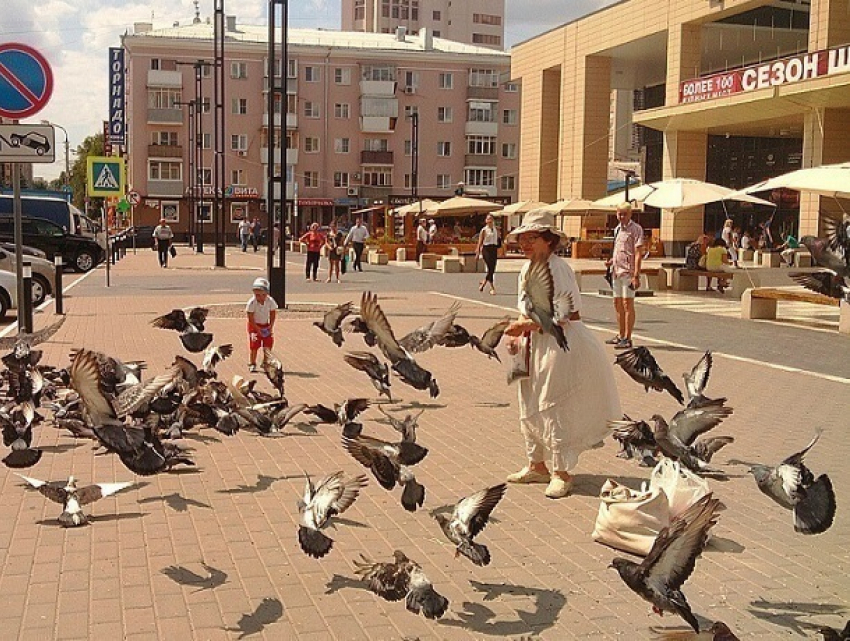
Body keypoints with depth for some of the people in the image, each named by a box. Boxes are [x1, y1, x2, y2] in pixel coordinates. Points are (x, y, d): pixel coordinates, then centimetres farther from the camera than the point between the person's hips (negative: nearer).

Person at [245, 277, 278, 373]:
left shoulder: (270, 301, -14)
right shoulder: (251, 303, -23)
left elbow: (273, 314, -1)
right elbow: (251, 319, -18)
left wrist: (271, 326, -10)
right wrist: (258, 330, -20)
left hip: (266, 325, 3)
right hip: (254, 326, -3)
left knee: (268, 345, 2)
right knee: (254, 346, -5)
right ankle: (252, 364, 7)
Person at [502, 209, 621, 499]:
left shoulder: (557, 269, -18)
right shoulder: (527, 268, 9)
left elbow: (556, 318, -21)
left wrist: (521, 326, -15)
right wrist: (518, 335, -1)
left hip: (562, 342, -9)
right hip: (538, 343, 9)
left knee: (554, 408, -5)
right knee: (530, 406, 14)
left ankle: (561, 472, 7)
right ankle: (537, 465, 27)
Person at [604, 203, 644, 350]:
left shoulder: (635, 229, -8)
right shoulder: (617, 229, 16)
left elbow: (638, 253, -13)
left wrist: (636, 275, -20)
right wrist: (611, 261, 8)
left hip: (628, 272, -8)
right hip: (617, 271, 8)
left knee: (627, 304, -7)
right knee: (617, 304, 13)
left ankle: (627, 339, -4)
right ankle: (621, 336, 23)